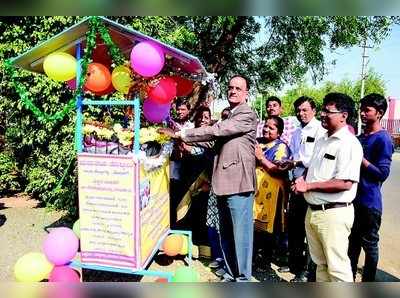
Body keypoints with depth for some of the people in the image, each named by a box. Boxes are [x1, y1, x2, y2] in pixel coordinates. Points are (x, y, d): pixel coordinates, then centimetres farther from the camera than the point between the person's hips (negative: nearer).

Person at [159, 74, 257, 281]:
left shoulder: (247, 115, -9)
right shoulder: (228, 117, 20)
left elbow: (215, 131, -17)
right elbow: (213, 141, 19)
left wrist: (181, 134, -12)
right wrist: (186, 139, 6)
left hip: (238, 183, -9)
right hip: (224, 183, 9)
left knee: (240, 233, 0)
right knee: (226, 234, 17)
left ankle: (243, 278, 14)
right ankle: (231, 274, 32)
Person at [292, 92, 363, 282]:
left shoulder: (349, 144, -14)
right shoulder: (322, 141, 13)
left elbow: (345, 183, -23)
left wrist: (308, 186, -17)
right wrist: (303, 178, 3)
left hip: (334, 213, -8)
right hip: (313, 210, 9)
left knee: (337, 266, 2)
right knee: (320, 262, 21)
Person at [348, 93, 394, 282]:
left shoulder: (383, 139, -13)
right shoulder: (361, 137, 11)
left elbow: (382, 174, -18)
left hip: (370, 202, -7)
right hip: (354, 198, 8)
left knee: (369, 244, 8)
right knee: (352, 241, 18)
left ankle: (368, 281, 25)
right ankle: (350, 277, 32)